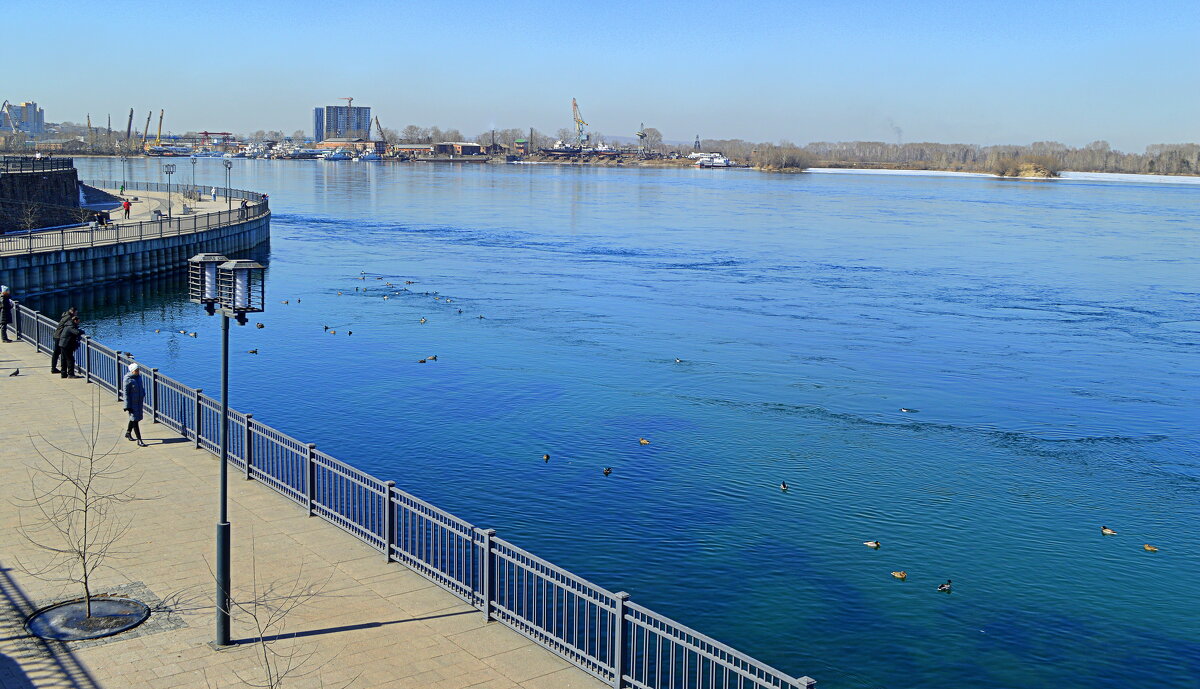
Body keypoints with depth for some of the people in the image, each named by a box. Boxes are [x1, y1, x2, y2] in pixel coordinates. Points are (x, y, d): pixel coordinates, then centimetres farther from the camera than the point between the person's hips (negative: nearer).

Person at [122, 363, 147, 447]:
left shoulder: (138, 376, 3)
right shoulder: (127, 380, -19)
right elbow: (126, 393, -17)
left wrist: (142, 399, 21)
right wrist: (127, 406, -17)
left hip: (139, 401, 8)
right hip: (132, 403, -8)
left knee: (133, 418, 22)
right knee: (135, 420, -6)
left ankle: (128, 433, 44)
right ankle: (139, 440, -6)